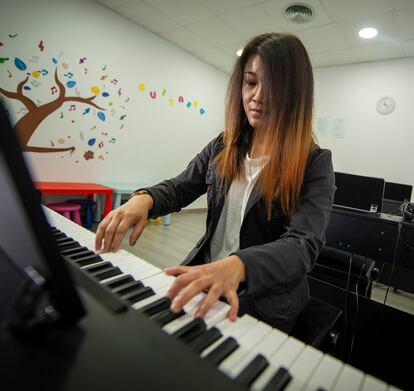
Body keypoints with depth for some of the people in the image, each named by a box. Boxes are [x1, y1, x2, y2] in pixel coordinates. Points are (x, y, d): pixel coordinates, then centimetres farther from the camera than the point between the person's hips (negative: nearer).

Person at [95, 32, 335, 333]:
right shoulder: (224, 147, 3)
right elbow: (178, 189, 8)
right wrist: (144, 198, -15)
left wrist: (235, 266, -41)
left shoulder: (315, 163, -10)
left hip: (263, 305, -3)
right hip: (205, 284, 4)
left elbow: (304, 244, -22)